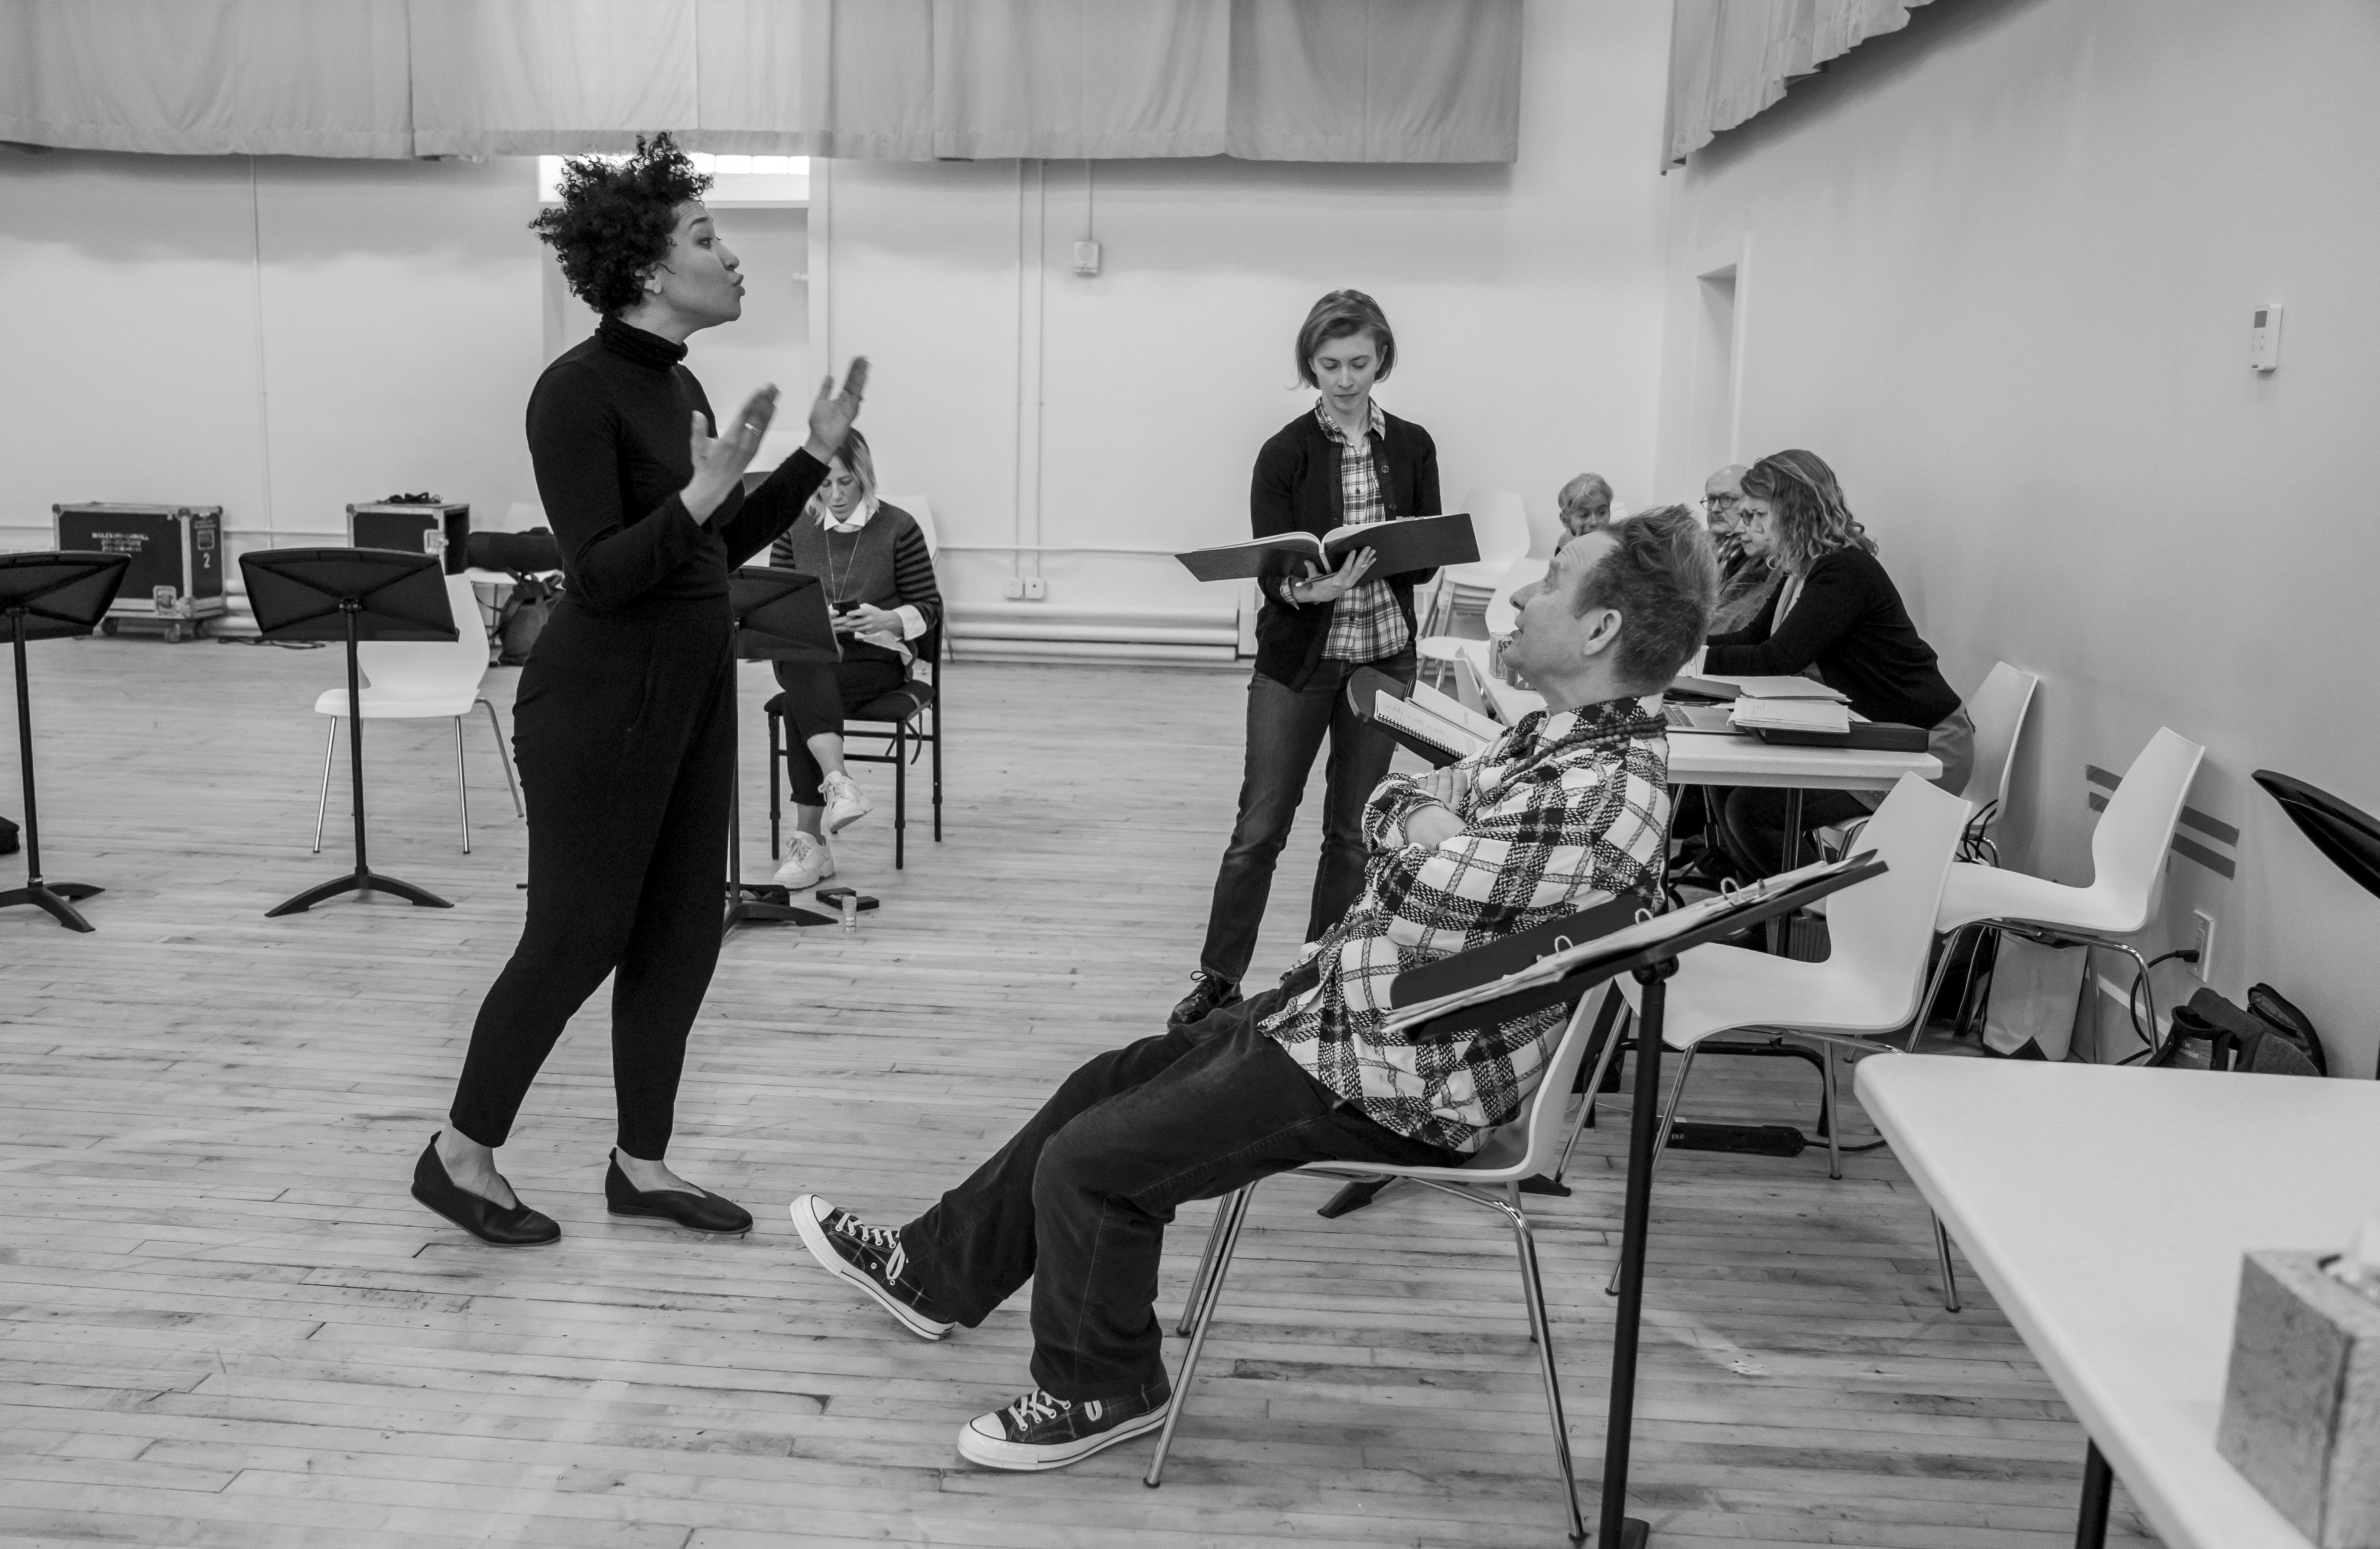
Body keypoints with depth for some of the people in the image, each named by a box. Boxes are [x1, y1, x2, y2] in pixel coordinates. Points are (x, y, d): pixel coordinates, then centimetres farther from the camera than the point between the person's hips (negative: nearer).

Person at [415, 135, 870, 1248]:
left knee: (680, 934, 11)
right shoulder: (578, 391, -16)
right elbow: (601, 573, -21)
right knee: (575, 938, 1)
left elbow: (722, 549, 15)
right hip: (600, 700, -9)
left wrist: (816, 456, 10)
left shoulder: (678, 385, 10)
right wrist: (698, 493, -32)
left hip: (691, 687, 9)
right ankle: (459, 1156, 21)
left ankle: (640, 1166, 25)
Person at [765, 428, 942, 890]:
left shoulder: (899, 528, 2)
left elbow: (929, 606, 3)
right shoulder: (795, 529, 10)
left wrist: (888, 619, -17)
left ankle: (809, 840, -34)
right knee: (809, 680, -36)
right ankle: (839, 782, -51)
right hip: (804, 651, 3)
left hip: (876, 653, -3)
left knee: (803, 699, -32)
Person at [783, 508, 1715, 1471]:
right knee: (1109, 1082, 17)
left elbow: (1405, 927, -28)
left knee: (1086, 1162, -7)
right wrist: (1417, 816, -8)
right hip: (1336, 1001, 10)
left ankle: (1100, 1391, 19)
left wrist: (1417, 833, -10)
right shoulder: (1561, 733, 6)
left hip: (1396, 1085, -10)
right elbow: (1389, 803, 13)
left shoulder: (1597, 794, -26)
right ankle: (935, 1273, 35)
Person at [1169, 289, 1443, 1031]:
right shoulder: (1285, 453, -5)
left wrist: (1371, 563, -21)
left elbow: (1428, 556, 0)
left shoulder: (1412, 448, 3)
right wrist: (1305, 589, -33)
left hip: (1384, 657, 3)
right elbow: (1270, 568, -10)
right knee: (1260, 827, 1)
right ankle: (1218, 978, 14)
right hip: (1297, 659, -2)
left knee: (1355, 829, 10)